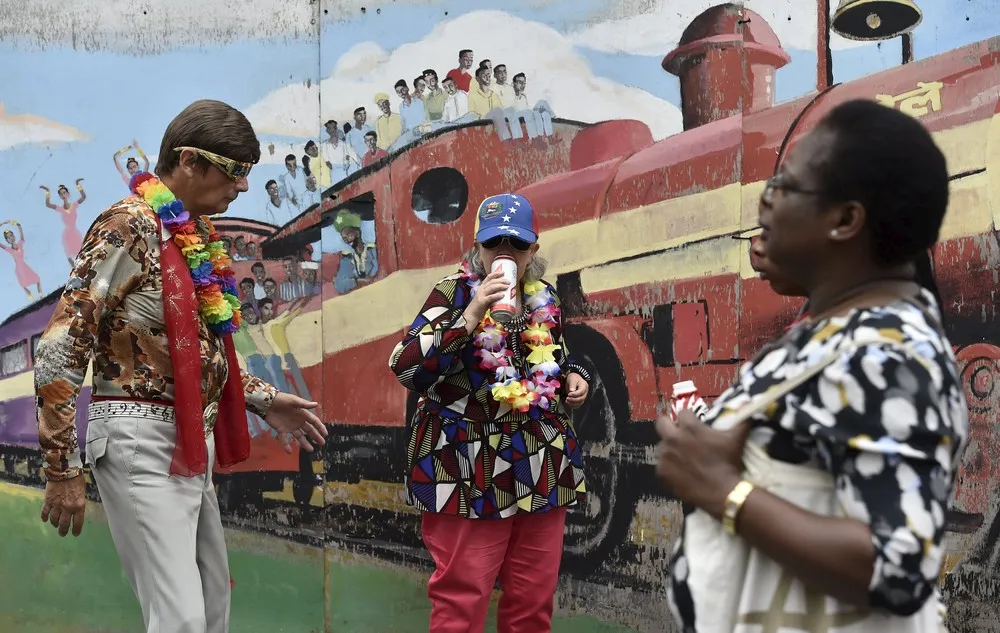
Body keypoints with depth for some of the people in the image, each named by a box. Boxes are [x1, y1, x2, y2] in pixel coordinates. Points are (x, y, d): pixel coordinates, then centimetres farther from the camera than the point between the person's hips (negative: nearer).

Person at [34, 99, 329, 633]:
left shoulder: (197, 235, 13)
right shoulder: (129, 227, -12)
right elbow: (59, 350, -16)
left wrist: (262, 400, 15)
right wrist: (63, 469, -17)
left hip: (192, 444, 9)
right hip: (141, 441, -9)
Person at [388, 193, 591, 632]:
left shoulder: (544, 299, 10)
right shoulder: (454, 293, -6)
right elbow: (406, 368, -18)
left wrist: (573, 376, 4)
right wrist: (470, 316, -26)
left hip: (542, 469, 6)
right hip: (470, 473, -5)